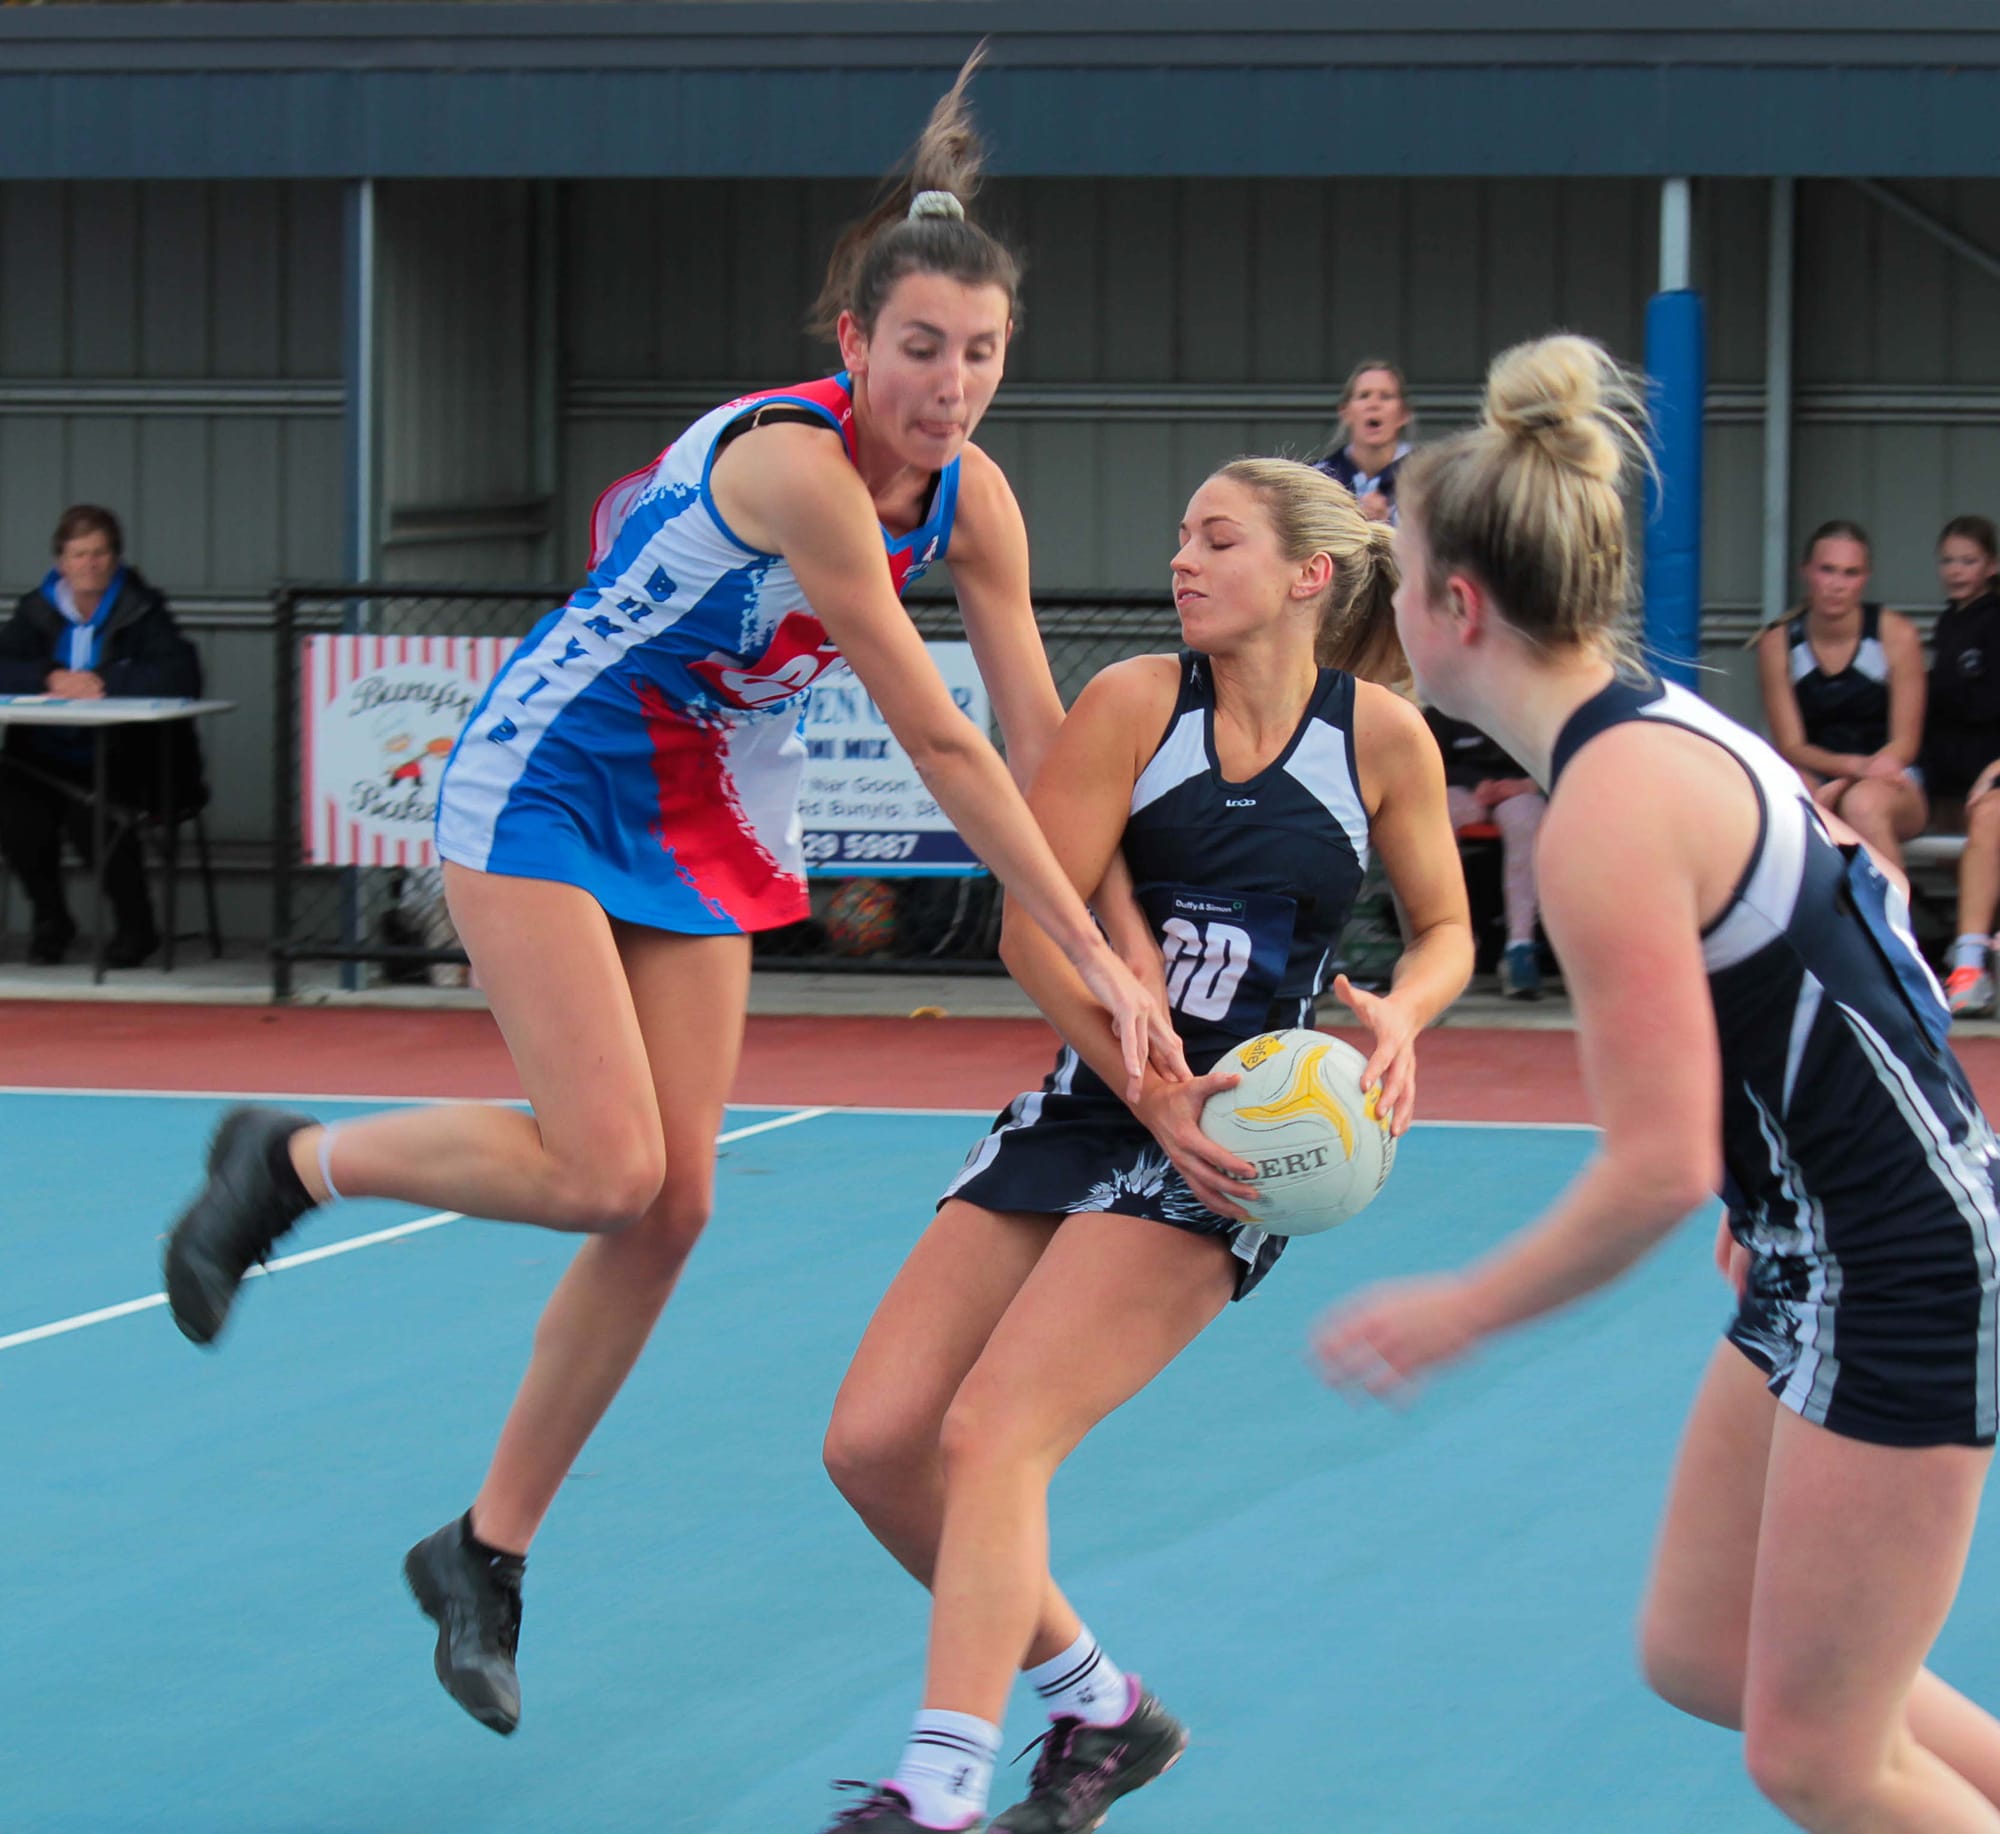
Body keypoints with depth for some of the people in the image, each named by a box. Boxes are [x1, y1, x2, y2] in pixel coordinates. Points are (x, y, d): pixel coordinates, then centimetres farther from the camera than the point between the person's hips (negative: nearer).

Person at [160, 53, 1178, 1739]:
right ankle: (289, 1160, 8)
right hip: (545, 780, -7)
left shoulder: (973, 500, -7)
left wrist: (1120, 950, -10)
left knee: (671, 1210, 1)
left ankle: (487, 1554, 15)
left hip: (707, 827, 7)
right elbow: (938, 744, -31)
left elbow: (1039, 740, -2)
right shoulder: (792, 465, -30)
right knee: (605, 1171, -19)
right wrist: (1093, 954, -29)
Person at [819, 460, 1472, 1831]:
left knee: (993, 1433, -20)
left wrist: (1398, 1014, -12)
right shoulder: (1137, 703, -1)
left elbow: (1447, 932, 10)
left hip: (1224, 1150, -4)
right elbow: (1035, 930, -6)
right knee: (875, 1444, -2)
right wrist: (1150, 1093, -17)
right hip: (1085, 1105, 4)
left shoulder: (1383, 737, -3)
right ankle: (1099, 1711, 17)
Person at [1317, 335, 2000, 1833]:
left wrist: (1457, 1314, -11)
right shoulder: (1660, 728, 8)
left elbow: (1659, 1170, -24)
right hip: (1824, 1257, 10)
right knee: (1701, 1653, 15)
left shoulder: (1608, 810, -21)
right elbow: (1855, 892, 19)